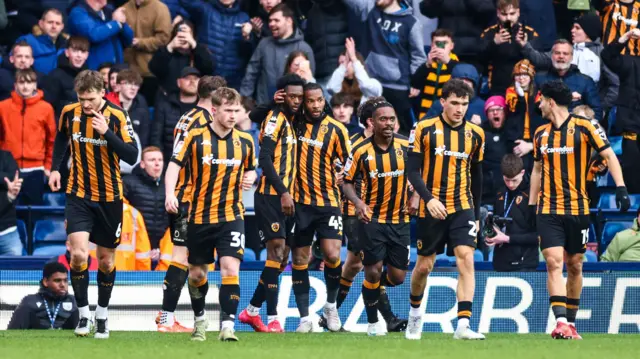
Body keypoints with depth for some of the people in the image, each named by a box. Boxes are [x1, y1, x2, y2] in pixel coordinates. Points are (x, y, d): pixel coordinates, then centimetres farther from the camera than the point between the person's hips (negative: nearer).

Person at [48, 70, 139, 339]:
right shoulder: (69, 113, -5)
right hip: (78, 195, 1)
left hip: (109, 197, -1)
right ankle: (83, 314, -2)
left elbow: (132, 156, -20)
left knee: (106, 259, 9)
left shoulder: (117, 117, -14)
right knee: (78, 254, -16)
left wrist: (107, 132, -30)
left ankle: (102, 316, 26)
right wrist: (55, 168, 8)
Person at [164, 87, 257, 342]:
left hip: (231, 216, 0)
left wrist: (249, 178, -6)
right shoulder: (195, 137, -5)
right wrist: (170, 193, -20)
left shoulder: (245, 141, 3)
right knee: (197, 273, 11)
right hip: (200, 216, 0)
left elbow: (250, 169, 18)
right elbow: (174, 166, -4)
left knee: (230, 268, -17)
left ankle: (228, 326, -17)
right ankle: (200, 319, 35)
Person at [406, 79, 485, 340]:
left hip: (462, 208, 1)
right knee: (424, 266, 9)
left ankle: (463, 325, -22)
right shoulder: (424, 130, -5)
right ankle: (415, 312, 37)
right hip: (431, 209, -1)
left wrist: (476, 215, 14)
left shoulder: (475, 134, 4)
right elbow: (413, 170, -7)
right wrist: (428, 198, -22)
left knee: (466, 259, -17)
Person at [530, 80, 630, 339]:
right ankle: (561, 322, -20)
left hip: (577, 209, -2)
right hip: (548, 209, 2)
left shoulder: (584, 127, -6)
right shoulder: (541, 134, 9)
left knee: (574, 266, 6)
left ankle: (570, 322, 19)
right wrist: (531, 204, 17)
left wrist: (620, 187, -16)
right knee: (554, 262, -13)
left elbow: (609, 155, -5)